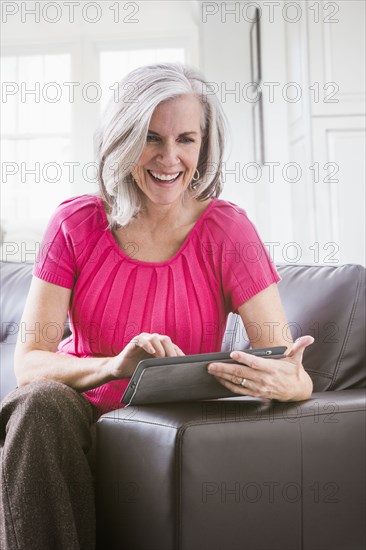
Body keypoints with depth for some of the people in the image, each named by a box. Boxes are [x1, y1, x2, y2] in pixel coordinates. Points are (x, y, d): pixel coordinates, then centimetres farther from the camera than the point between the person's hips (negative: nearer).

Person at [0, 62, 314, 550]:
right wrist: (114, 365, -32)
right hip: (82, 415, 1)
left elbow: (296, 376, -14)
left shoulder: (227, 230, -7)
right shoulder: (77, 224, -3)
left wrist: (287, 383, -40)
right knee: (40, 402, -31)